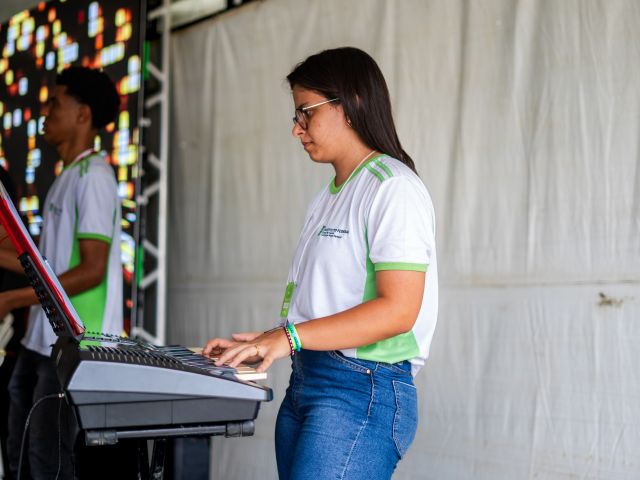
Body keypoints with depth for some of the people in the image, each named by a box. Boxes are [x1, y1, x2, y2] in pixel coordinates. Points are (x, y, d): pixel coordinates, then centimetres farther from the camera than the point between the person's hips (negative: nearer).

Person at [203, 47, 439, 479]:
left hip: (363, 392, -9)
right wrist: (264, 342, 7)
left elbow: (397, 309, -18)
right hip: (304, 385, 9)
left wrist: (291, 337, -20)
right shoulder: (328, 198, 22)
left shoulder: (393, 188, -8)